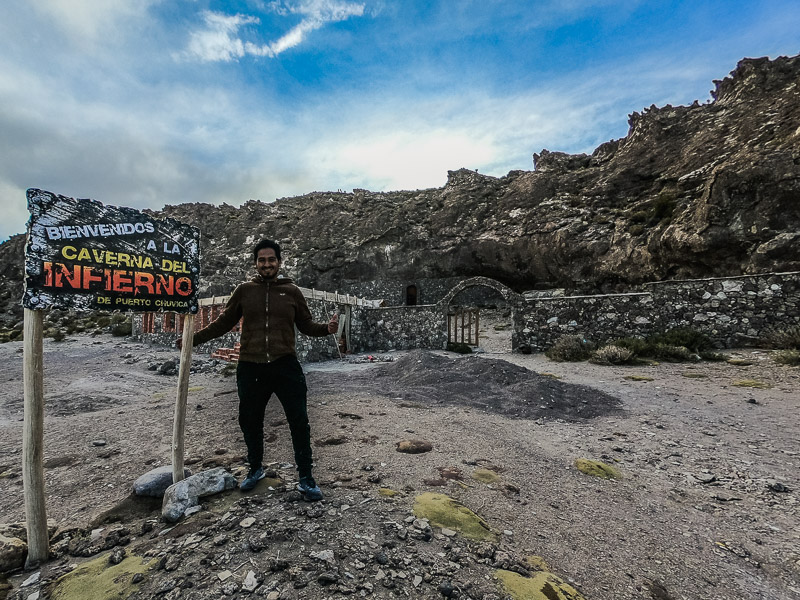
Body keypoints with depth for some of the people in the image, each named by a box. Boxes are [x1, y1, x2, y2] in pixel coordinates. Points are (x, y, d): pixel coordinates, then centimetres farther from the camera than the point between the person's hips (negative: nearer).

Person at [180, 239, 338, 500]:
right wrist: (194, 338, 5)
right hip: (250, 368, 2)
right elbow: (223, 323, 10)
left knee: (299, 422, 1)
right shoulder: (244, 291, 5)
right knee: (250, 421, 16)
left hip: (285, 366, -1)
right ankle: (255, 469, 42)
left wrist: (327, 328, -12)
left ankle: (305, 477, 20)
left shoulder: (292, 291, 4)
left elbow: (306, 325, 6)